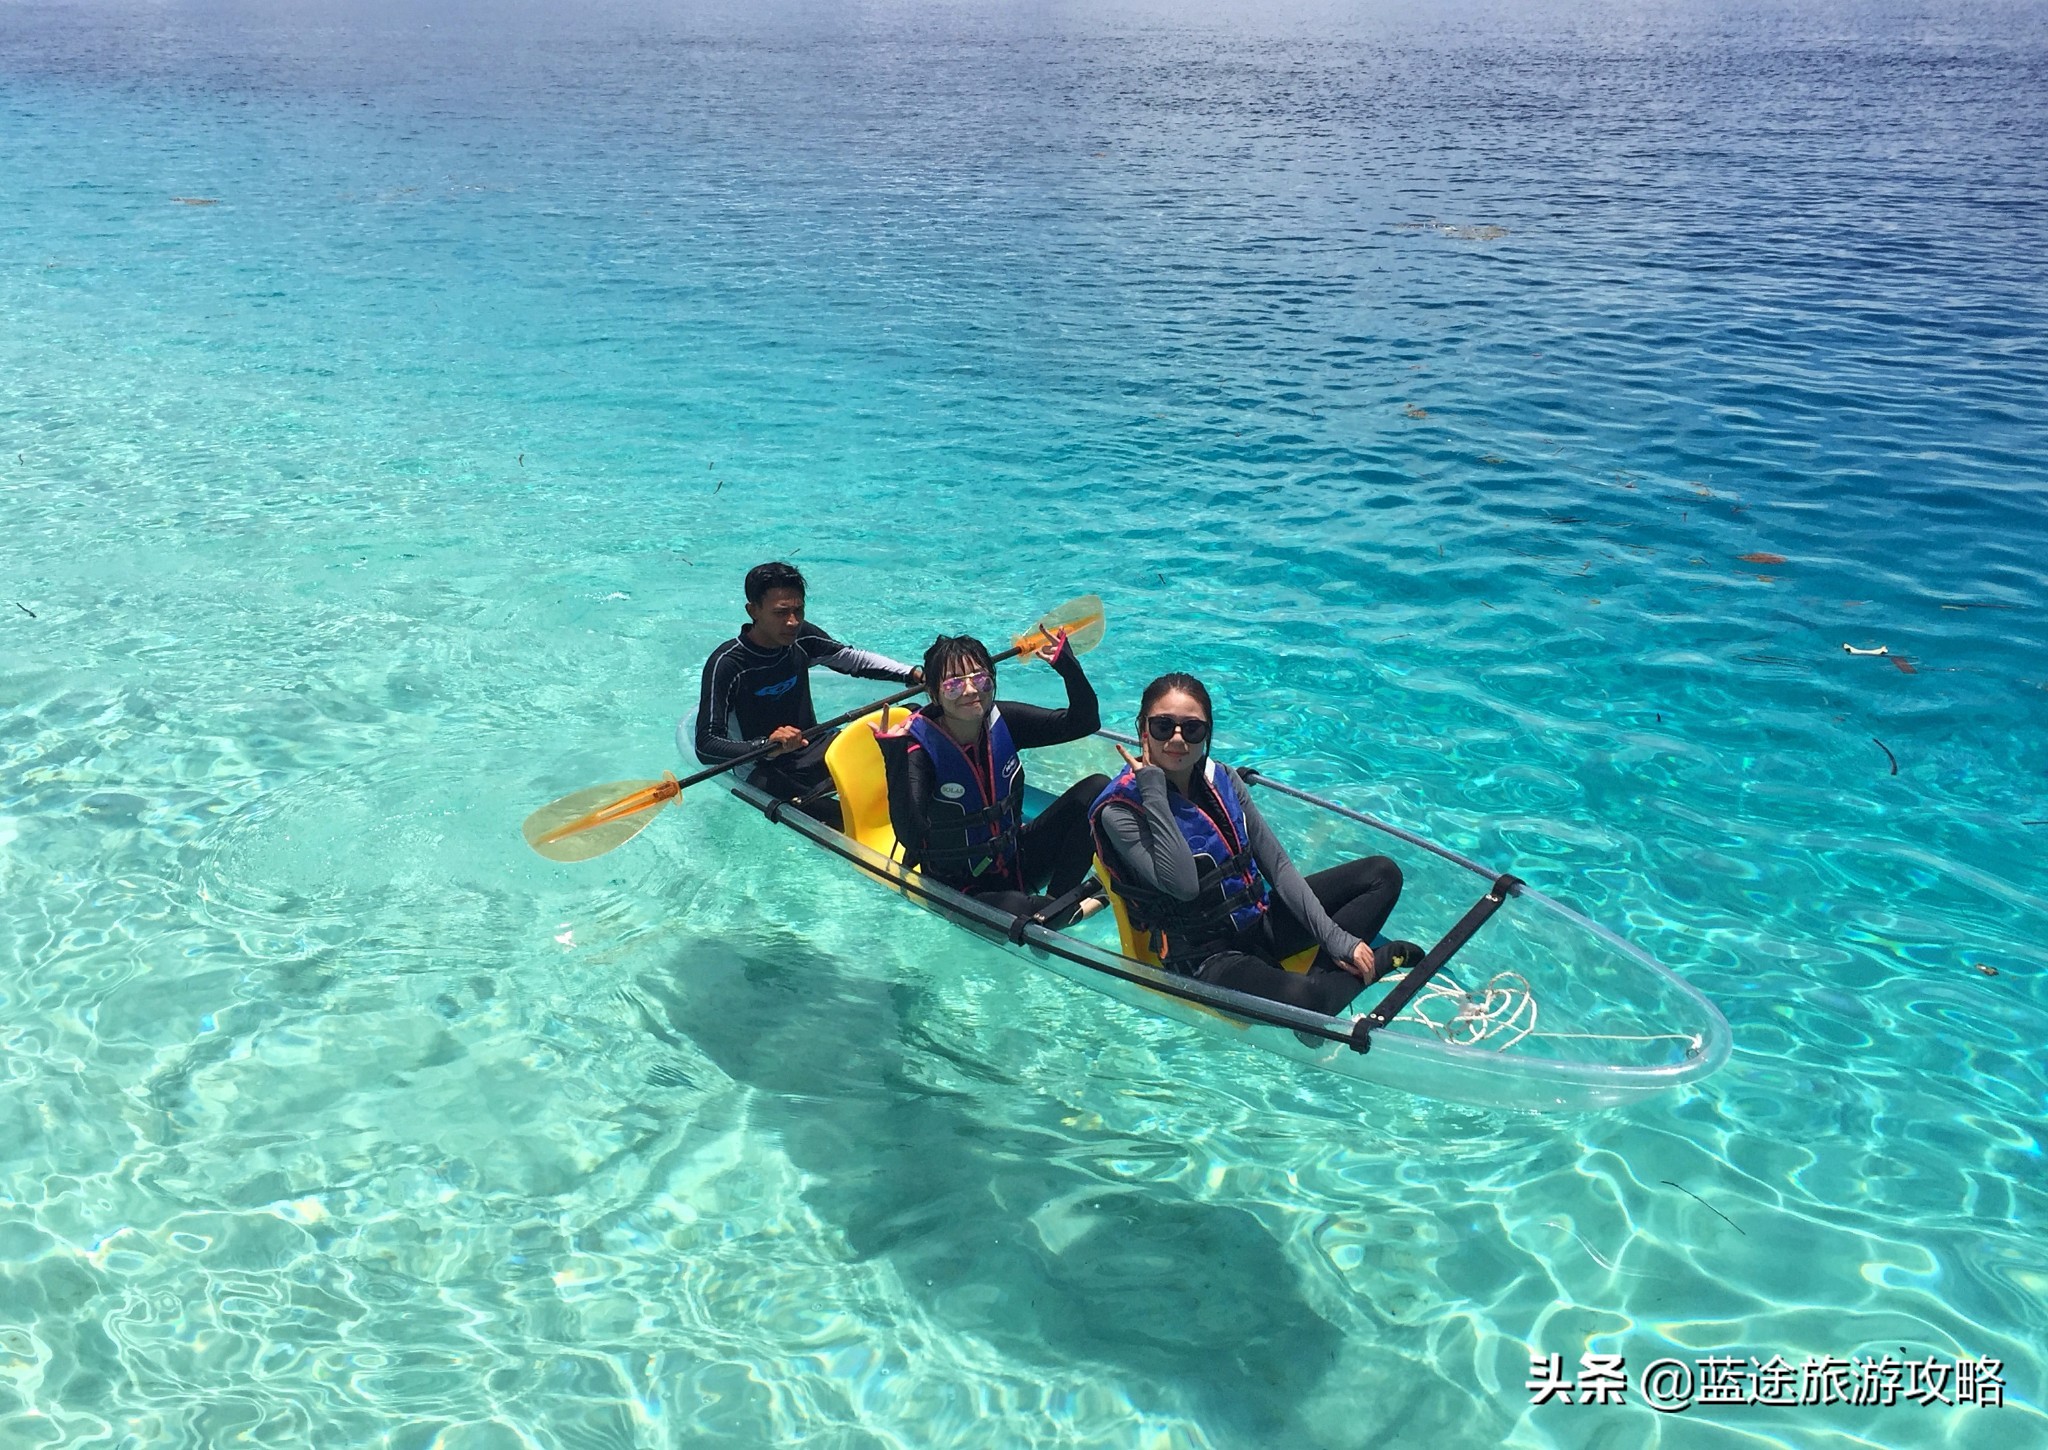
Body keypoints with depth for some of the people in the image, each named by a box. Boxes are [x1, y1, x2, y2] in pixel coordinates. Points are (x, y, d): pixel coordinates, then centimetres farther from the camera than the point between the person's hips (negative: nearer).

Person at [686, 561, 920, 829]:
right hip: (764, 770, -7)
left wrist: (912, 674, 3)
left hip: (815, 750, 7)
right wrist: (766, 746, -39)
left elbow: (853, 659, 18)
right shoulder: (726, 664, -18)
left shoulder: (801, 638, 0)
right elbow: (705, 746, -23)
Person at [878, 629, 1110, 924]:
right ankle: (1070, 910, -8)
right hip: (960, 889, -6)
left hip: (1015, 863, 7)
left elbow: (1084, 722, -3)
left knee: (1097, 788, -8)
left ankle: (1057, 901, -12)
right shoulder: (920, 747, -23)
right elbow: (910, 837, -36)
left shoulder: (1002, 720, -7)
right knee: (1014, 910, -41)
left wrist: (1069, 667, -18)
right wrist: (895, 758, -44)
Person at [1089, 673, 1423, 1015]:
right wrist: (1153, 787, -27)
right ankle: (1376, 963, -5)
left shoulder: (1223, 780, 2)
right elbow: (1183, 885, -30)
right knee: (1301, 999, -37)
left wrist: (1335, 938, -7)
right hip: (1206, 958, -7)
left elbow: (1277, 865, 3)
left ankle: (1321, 970, -12)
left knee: (1383, 873, 4)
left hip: (1259, 920, 7)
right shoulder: (1120, 810, -16)